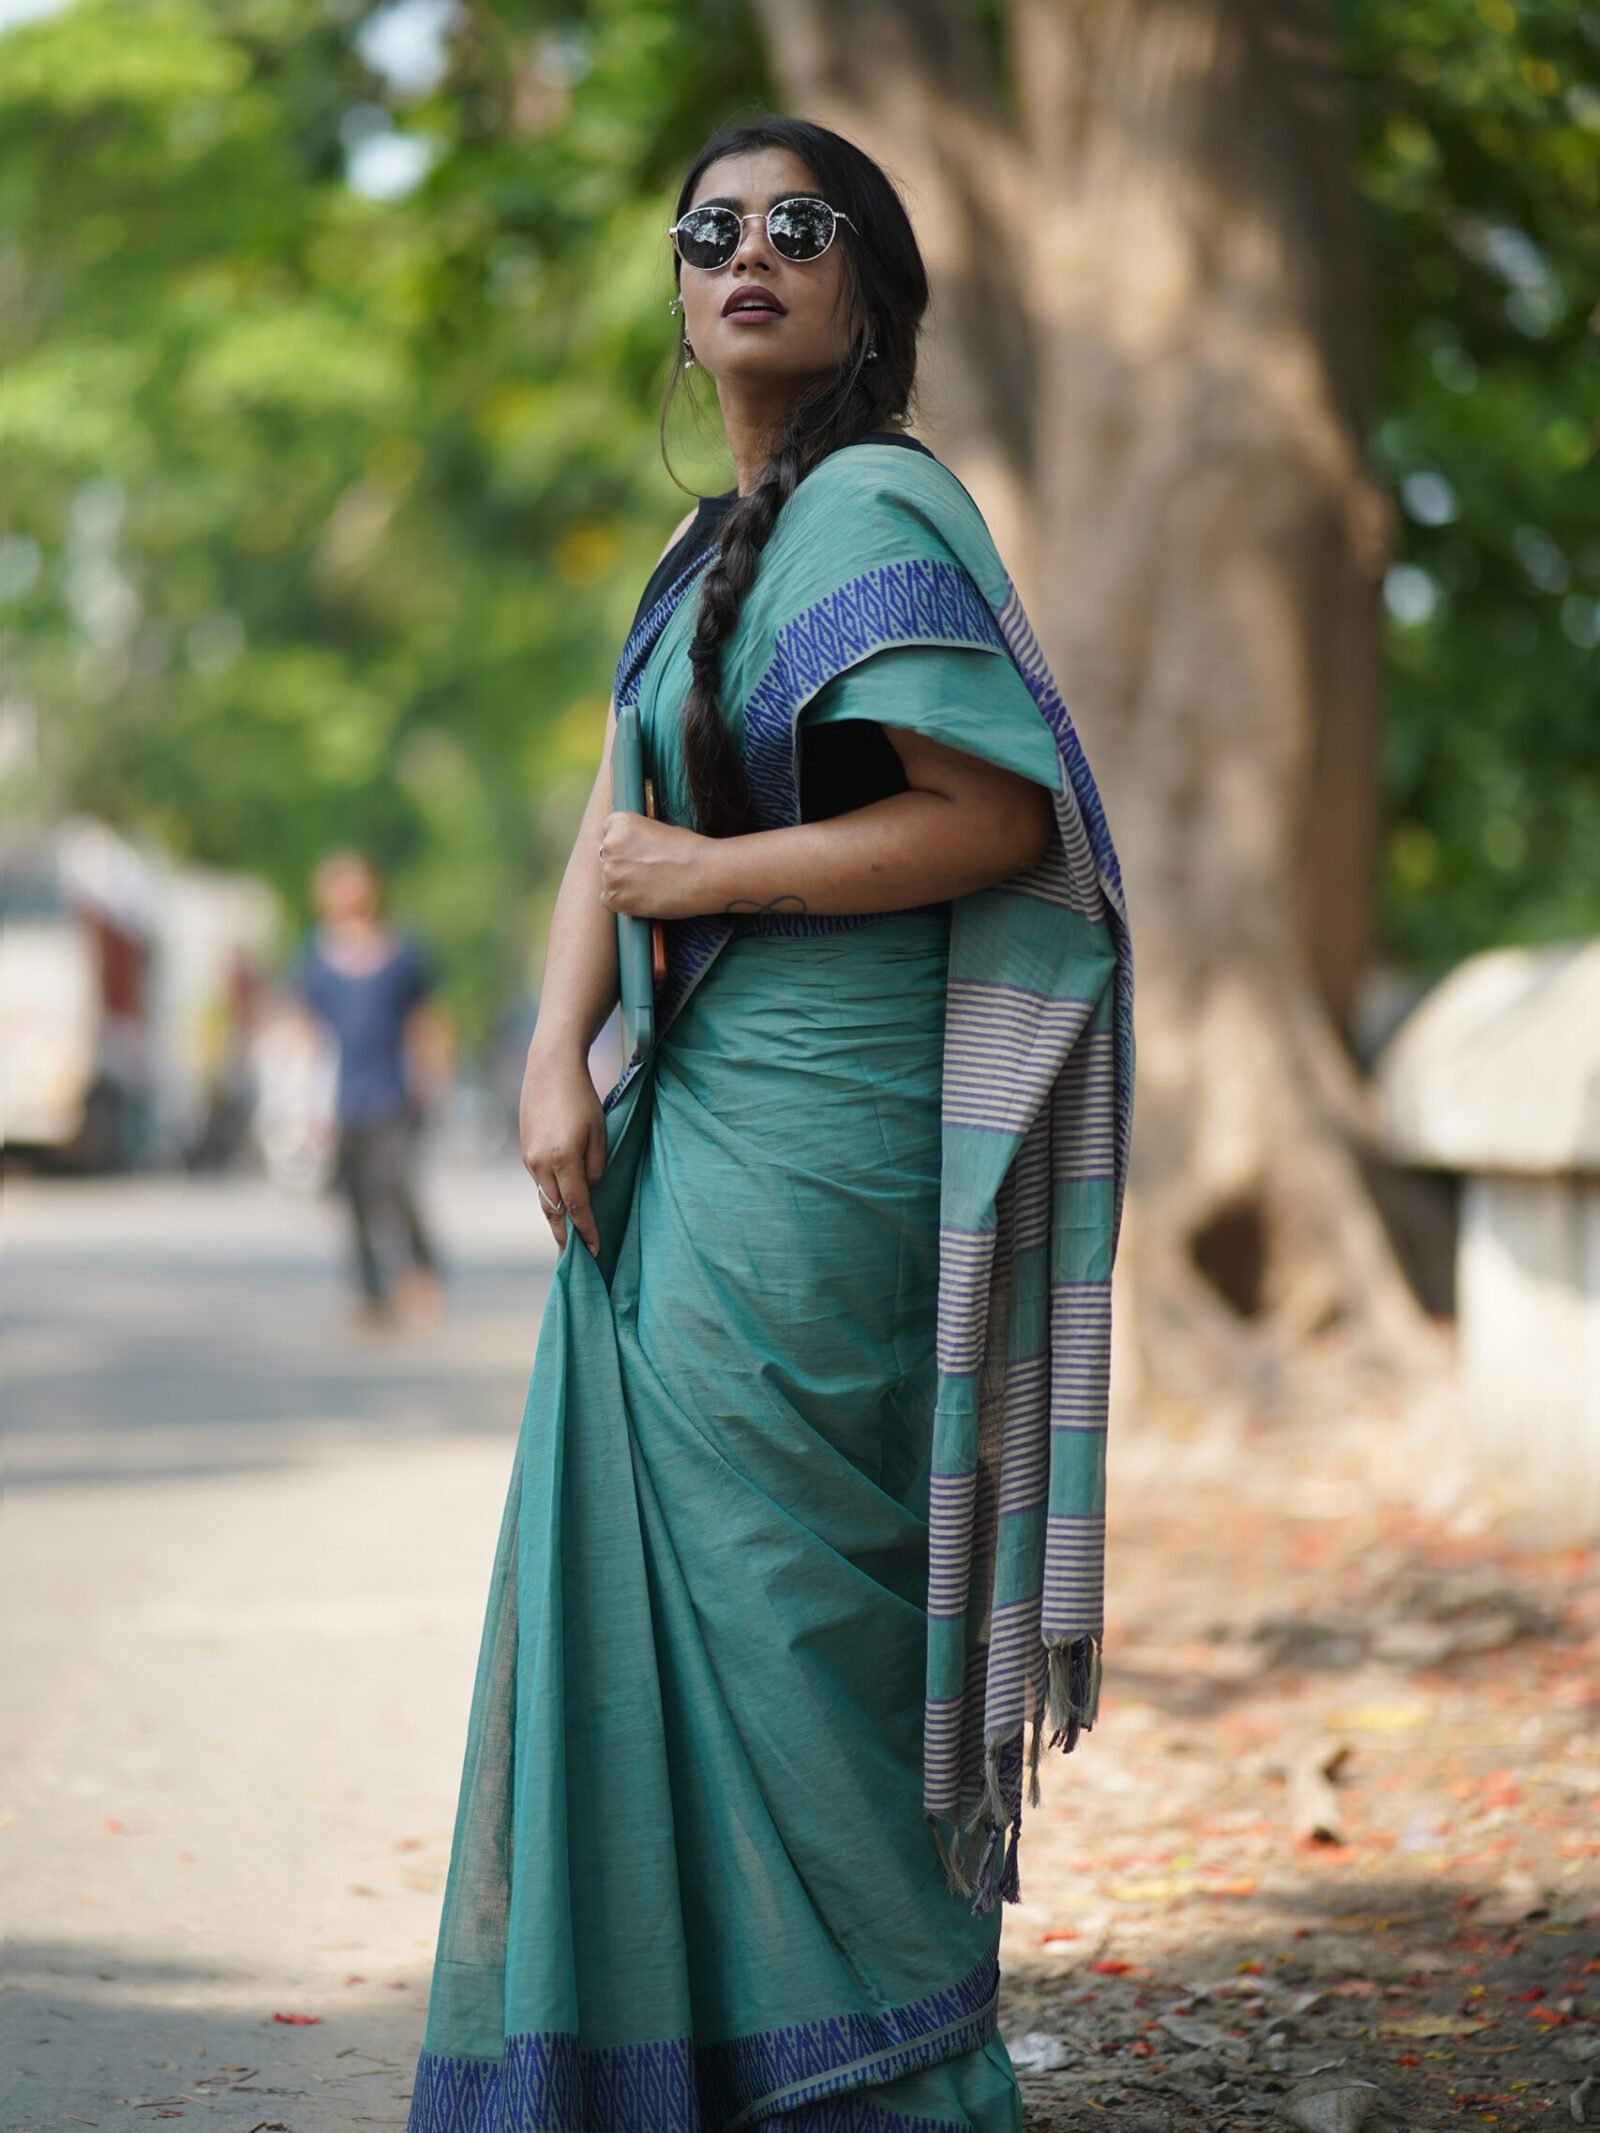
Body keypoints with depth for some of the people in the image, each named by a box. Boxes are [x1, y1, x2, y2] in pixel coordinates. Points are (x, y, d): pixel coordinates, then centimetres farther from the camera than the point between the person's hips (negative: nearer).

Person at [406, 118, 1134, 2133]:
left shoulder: (875, 508, -10)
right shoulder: (710, 545, 17)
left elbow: (999, 814, -19)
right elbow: (617, 826, 11)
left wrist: (707, 876, -11)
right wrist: (557, 1059, -5)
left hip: (822, 1135, -9)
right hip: (693, 1122, 9)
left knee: (783, 1587, -4)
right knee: (647, 1569, 10)